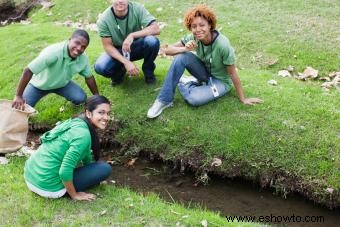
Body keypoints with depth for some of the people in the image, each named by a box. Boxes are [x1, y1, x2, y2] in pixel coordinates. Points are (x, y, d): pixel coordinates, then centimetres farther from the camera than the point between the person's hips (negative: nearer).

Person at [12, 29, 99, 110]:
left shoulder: (83, 59, -23)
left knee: (81, 98, -19)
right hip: (40, 84, -3)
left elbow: (89, 77, -4)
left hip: (61, 83, 3)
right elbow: (28, 71, -39)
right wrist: (18, 96, -39)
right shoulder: (53, 52, -40)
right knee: (21, 108, -12)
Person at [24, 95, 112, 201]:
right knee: (105, 168, -6)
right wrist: (74, 195, -10)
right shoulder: (83, 134, -22)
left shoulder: (75, 122, 6)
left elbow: (86, 156, 23)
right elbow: (64, 172, -26)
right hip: (48, 188, -9)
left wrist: (95, 177, 32)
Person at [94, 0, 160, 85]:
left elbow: (156, 29, -28)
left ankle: (148, 70, -2)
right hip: (117, 51, 0)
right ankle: (119, 71, 8)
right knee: (100, 67, -29)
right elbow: (108, 46, -17)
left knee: (152, 41, -31)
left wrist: (132, 35, -39)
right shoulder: (104, 19, -21)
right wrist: (126, 62, -31)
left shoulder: (137, 8, -20)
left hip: (136, 47, 0)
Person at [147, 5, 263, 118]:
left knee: (194, 99, -33)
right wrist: (185, 49, -33)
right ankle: (164, 100, -16)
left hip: (220, 81, -4)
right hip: (205, 73, 5)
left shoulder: (222, 45, -31)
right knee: (181, 57, -24)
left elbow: (232, 74, -21)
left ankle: (184, 83, 3)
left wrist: (243, 99, -14)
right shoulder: (194, 38, -16)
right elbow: (168, 50, -13)